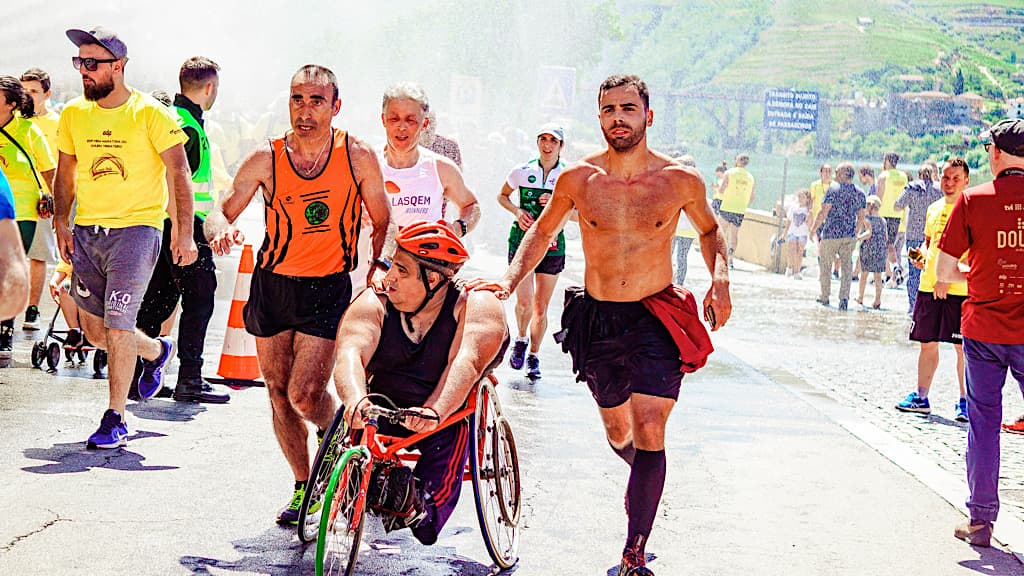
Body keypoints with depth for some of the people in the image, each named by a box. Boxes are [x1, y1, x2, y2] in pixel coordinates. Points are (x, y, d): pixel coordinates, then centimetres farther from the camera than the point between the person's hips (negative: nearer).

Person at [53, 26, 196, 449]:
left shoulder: (150, 115, -8)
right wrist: (62, 223, 9)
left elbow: (179, 173, -7)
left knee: (117, 328, -10)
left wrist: (185, 234, -13)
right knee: (95, 332, 10)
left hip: (135, 229, -6)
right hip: (87, 233, 6)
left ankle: (115, 420, 3)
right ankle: (155, 351, 39)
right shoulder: (74, 113, 6)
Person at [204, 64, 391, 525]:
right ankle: (303, 485, 27)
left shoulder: (358, 157, -8)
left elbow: (382, 225, 4)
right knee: (279, 393, 9)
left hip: (328, 289, -2)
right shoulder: (266, 159, -6)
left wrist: (376, 276, -4)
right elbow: (220, 212, -1)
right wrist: (221, 230, -24)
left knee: (305, 395, -13)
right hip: (271, 285, 3)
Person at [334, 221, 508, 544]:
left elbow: (466, 362, -25)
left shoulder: (477, 307, -7)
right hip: (381, 417, 2)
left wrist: (432, 412, -44)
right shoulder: (373, 304, 0)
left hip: (446, 420, -2)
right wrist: (355, 399, -41)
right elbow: (350, 354, -18)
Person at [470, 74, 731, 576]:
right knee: (617, 431, 17)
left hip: (657, 318, -2)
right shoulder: (577, 179, -4)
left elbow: (709, 230, 15)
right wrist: (510, 280, -1)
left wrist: (720, 281, -2)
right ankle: (645, 483, 52)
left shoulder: (681, 181, -5)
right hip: (597, 320, 2)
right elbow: (542, 232, 13)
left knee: (649, 433, -14)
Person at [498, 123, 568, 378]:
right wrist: (517, 211, -5)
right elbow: (502, 196, 15)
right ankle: (521, 340, 20)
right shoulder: (522, 171, -1)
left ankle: (533, 355, 23)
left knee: (541, 307, 5)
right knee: (524, 301, -11)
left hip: (552, 245, 0)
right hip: (522, 240, 0)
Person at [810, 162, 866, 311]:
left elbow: (823, 213, -12)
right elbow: (861, 218, 12)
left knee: (825, 266, 11)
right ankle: (844, 297, -8)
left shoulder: (833, 189, -10)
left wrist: (814, 228, -2)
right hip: (849, 237, 4)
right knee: (847, 268, 4)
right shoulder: (859, 193, 7)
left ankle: (825, 297, 19)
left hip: (830, 234, -4)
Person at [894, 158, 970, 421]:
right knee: (927, 342, 10)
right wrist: (921, 257, 6)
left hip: (960, 290, -6)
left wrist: (948, 279, -20)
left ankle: (965, 401, 5)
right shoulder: (934, 209, 14)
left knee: (963, 346, -2)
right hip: (928, 286, 6)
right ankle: (921, 397, 18)